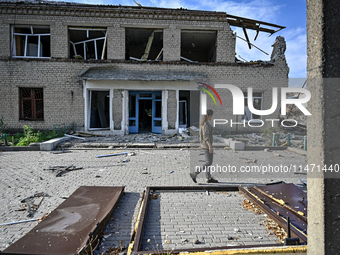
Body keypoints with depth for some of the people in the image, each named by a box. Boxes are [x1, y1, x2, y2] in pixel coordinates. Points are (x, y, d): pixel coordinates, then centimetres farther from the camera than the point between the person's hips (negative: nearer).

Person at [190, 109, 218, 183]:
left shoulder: (202, 123, 11)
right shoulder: (206, 123, -19)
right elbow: (206, 136, -24)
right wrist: (210, 146, -24)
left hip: (204, 144, 10)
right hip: (207, 145, -10)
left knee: (208, 161, 13)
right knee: (209, 162, -3)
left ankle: (209, 178, 19)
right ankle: (194, 174, -5)